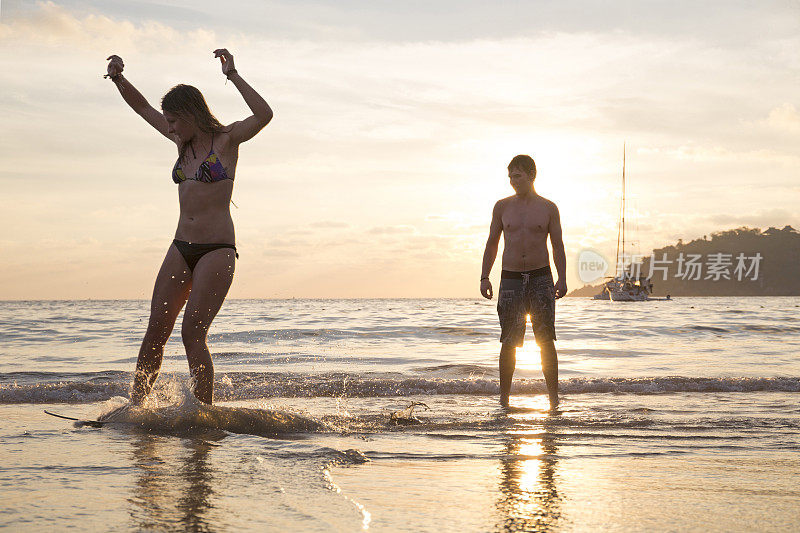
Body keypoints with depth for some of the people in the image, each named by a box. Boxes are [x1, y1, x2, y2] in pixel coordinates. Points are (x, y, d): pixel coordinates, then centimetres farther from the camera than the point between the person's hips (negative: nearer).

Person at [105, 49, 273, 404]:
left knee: (192, 334, -13)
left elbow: (264, 115, -22)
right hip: (181, 249, 6)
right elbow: (141, 107, 22)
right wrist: (118, 78, 6)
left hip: (217, 251, -6)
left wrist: (232, 75, -20)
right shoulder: (184, 141, 14)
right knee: (155, 332, 2)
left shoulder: (227, 139, -3)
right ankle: (135, 407, 9)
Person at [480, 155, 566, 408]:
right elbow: (492, 244, 11)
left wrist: (562, 279, -6)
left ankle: (553, 397, -1)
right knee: (509, 342, -1)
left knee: (546, 340, -5)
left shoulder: (548, 208, 4)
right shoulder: (503, 206, 7)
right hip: (511, 279, 1)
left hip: (541, 278, -1)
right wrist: (484, 277, 2)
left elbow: (558, 246, 6)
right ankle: (504, 398, 8)